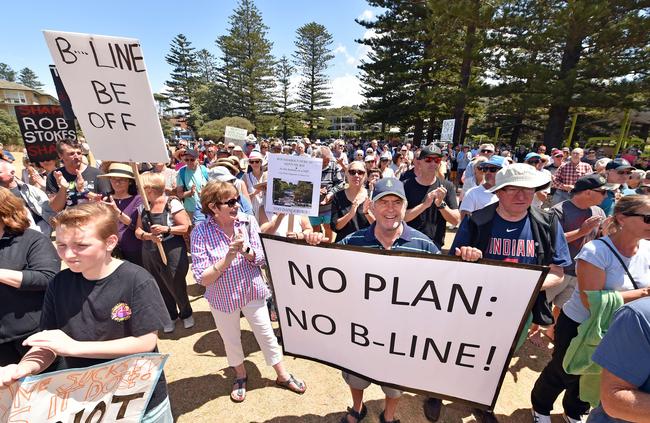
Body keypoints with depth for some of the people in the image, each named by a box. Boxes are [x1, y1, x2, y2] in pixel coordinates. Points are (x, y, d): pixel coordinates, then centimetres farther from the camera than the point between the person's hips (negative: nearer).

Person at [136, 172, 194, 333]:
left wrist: (166, 229, -26)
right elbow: (138, 231, 5)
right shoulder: (142, 207, 6)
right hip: (150, 254, 6)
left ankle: (186, 314, 33)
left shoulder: (172, 203, -12)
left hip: (173, 253, -5)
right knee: (161, 287, 14)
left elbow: (185, 227, -13)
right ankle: (171, 316, 37)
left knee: (176, 286, 6)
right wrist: (148, 236, -15)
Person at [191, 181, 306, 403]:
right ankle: (240, 375, 52)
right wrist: (228, 257, -32)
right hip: (222, 298, 0)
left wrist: (246, 250, -31)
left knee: (266, 334, 15)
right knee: (231, 340, 22)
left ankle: (282, 375, 40)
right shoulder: (200, 232, -19)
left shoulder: (248, 222, -16)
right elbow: (202, 279, -20)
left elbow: (262, 260, -12)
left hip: (252, 291, 1)